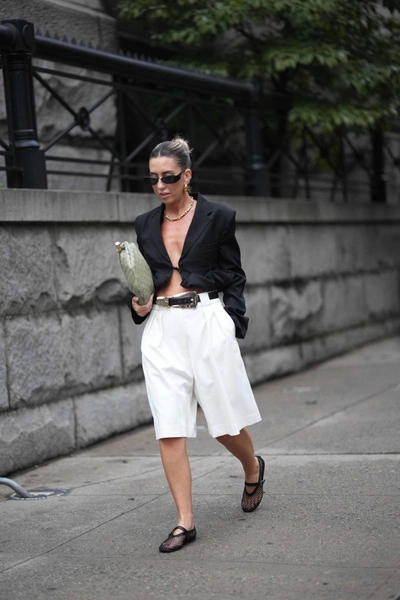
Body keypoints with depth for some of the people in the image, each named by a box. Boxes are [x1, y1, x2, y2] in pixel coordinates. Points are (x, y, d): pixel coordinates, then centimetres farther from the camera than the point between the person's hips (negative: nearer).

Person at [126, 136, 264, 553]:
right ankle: (184, 522, 1)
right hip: (161, 330, 3)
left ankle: (253, 469, 39)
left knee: (224, 419, 6)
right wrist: (137, 303, -2)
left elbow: (234, 276, 3)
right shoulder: (145, 225, 11)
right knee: (169, 429, -4)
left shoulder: (217, 217, 0)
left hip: (207, 323, -3)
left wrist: (231, 326, -6)